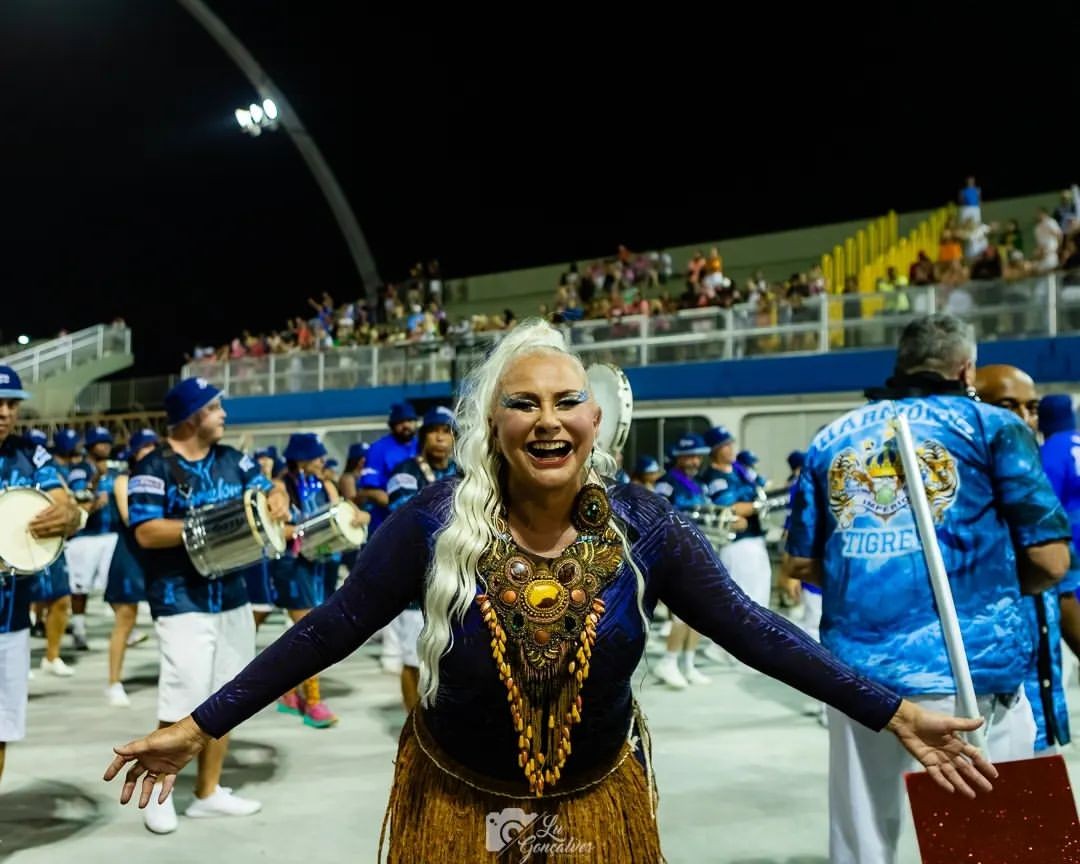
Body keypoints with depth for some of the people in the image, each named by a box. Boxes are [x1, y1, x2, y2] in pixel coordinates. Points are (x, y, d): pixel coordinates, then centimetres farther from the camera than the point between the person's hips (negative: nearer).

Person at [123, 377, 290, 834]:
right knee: (182, 706, -7)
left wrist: (276, 501, -10)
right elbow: (146, 532, -18)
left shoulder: (232, 459, 9)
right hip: (183, 604, -7)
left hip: (232, 599, 7)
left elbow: (269, 488, 14)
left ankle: (207, 792, 28)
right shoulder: (154, 468, -10)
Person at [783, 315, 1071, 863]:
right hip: (971, 671, -3)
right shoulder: (993, 426, 3)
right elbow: (1050, 561, -2)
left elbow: (799, 563, 14)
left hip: (856, 673, 4)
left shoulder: (832, 438, 13)